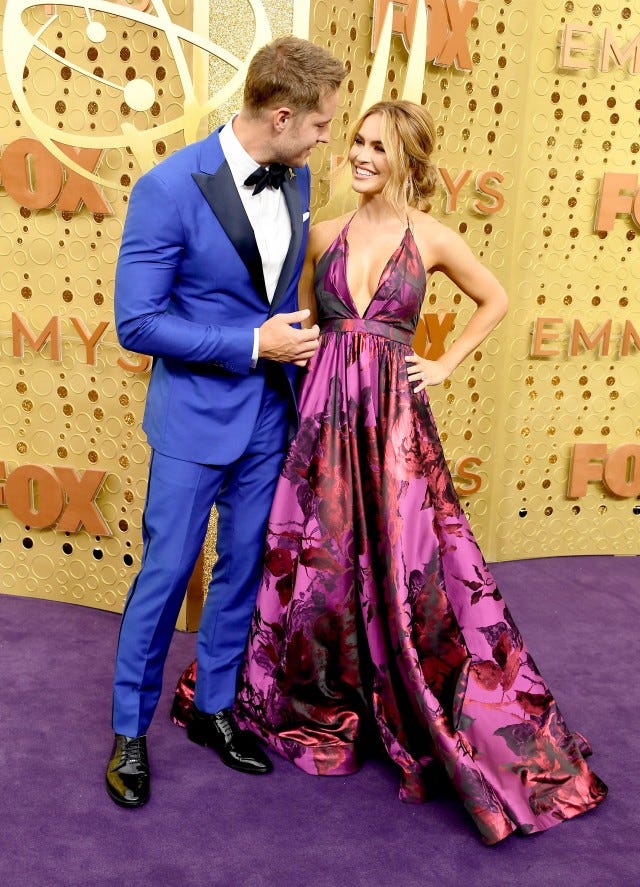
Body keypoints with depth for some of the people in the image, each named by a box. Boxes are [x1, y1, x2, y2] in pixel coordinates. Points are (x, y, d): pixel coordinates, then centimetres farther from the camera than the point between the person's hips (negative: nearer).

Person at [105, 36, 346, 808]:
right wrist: (255, 344, -18)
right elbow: (136, 323, -17)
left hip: (269, 412, 6)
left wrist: (293, 342, 10)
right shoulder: (169, 188, -17)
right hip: (195, 413, -6)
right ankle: (130, 730, 26)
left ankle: (214, 708, 34)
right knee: (166, 573, 4)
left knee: (244, 568, 14)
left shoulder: (296, 179, 3)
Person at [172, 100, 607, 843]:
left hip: (393, 418, -3)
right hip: (324, 410, 3)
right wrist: (294, 355, 5)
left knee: (411, 570, 0)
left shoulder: (431, 237, 1)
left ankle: (444, 726, 22)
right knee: (314, 562, 11)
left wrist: (445, 365, 6)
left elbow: (495, 300, 13)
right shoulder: (325, 234, 8)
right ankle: (309, 702, 36)